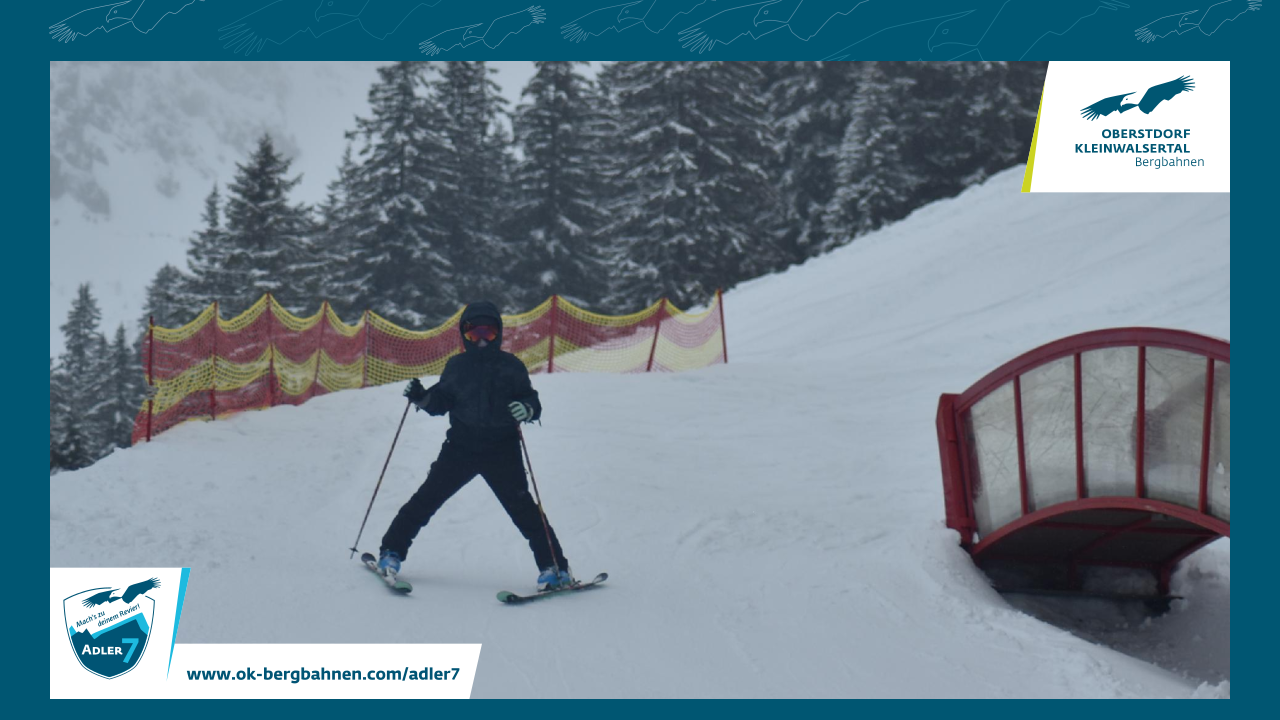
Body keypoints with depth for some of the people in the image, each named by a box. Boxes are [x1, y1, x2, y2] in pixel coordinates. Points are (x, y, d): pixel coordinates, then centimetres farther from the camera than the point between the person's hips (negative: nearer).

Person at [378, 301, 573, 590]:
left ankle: (555, 568, -4)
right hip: (460, 447, 2)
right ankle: (392, 552, 15)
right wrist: (420, 397, -5)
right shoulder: (456, 365, 8)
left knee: (521, 506, -8)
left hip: (501, 450, -2)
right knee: (427, 497, 1)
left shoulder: (511, 366, 3)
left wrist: (527, 409, -21)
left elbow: (532, 401, 1)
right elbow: (440, 401, 14)